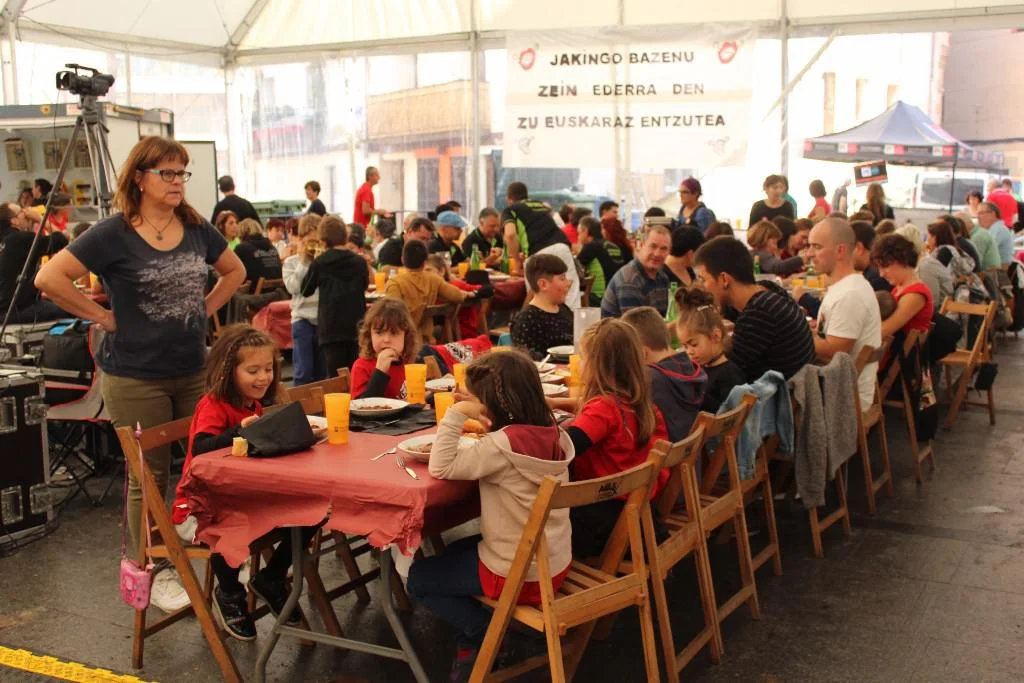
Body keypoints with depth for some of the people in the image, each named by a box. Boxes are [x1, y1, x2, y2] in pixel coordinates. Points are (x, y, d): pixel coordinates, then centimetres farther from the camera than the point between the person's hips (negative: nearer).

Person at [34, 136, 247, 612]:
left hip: (194, 370, 5)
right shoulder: (114, 233, -12)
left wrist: (205, 308, 6)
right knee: (149, 476, 6)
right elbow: (49, 278, -16)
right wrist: (102, 316, -14)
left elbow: (235, 271, 19)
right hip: (136, 376, -5)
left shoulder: (196, 228, 3)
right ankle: (154, 573, 21)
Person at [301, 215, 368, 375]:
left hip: (331, 327, -3)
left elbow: (306, 290, 8)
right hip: (356, 326, 3)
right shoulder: (359, 261, 0)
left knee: (336, 377, -3)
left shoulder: (319, 263, -6)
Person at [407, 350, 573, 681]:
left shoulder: (502, 445, -27)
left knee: (417, 578, 14)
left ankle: (486, 633, 12)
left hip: (518, 574, -8)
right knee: (454, 553, 31)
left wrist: (455, 415, -18)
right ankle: (472, 636, 27)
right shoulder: (553, 434, -4)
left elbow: (440, 468, -21)